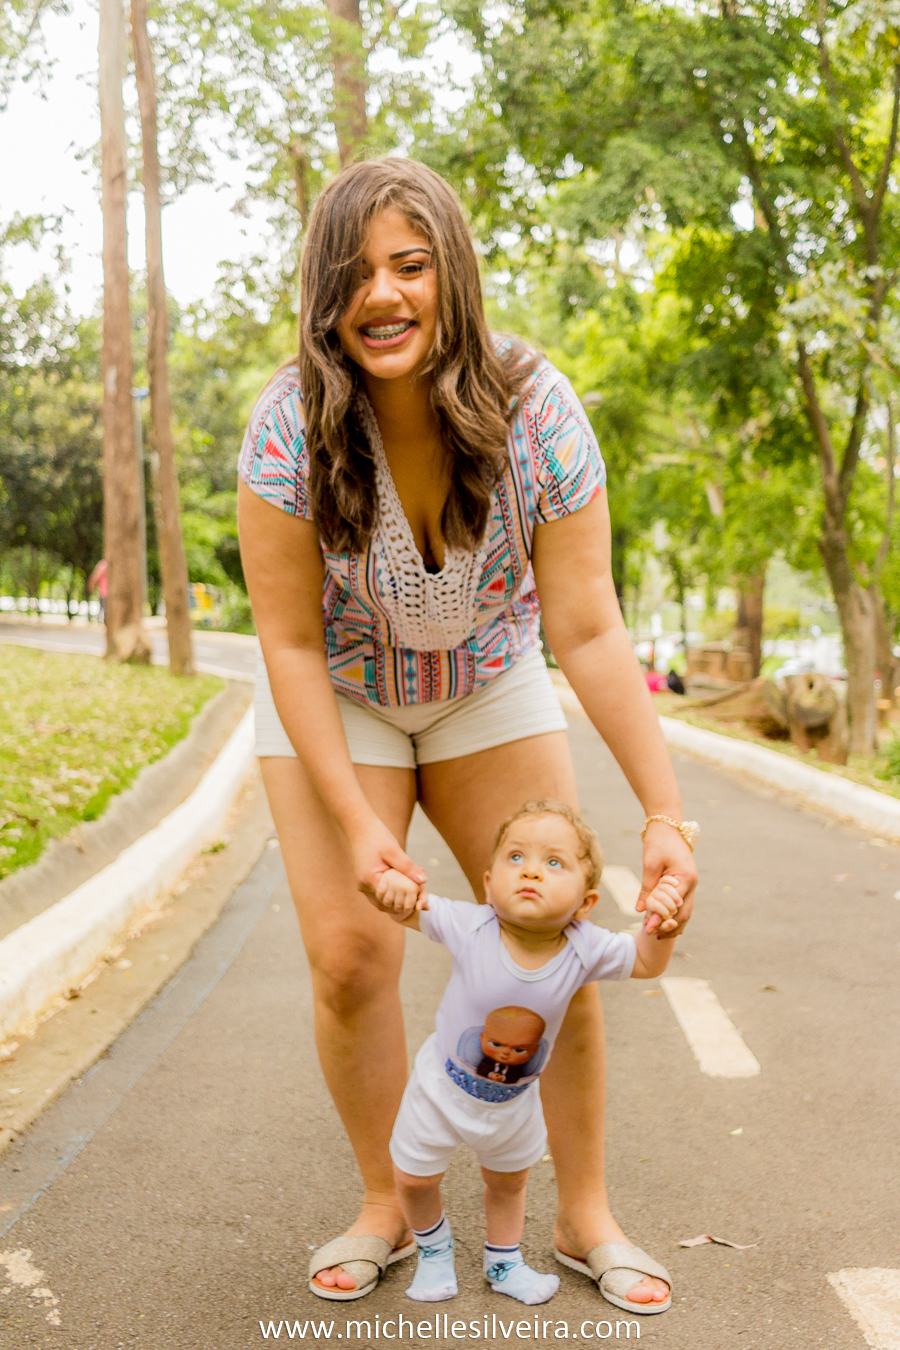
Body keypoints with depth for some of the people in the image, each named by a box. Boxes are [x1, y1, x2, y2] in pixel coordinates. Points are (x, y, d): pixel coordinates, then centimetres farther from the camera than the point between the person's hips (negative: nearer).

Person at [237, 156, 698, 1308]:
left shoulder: (536, 412, -24)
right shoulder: (292, 426, -26)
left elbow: (587, 629, -23)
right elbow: (289, 642, -20)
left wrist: (665, 810, -28)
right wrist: (355, 821, -25)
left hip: (487, 692, 1)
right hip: (335, 703, -1)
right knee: (349, 958, -9)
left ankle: (584, 1212, 16)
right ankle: (387, 1208, 15)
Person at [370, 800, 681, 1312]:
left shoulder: (584, 950, -26)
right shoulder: (469, 926, -31)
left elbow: (646, 963, -14)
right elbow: (410, 908, -23)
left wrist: (661, 930, -37)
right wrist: (393, 884, -47)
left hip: (514, 1101, 2)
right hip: (443, 1087, -2)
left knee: (509, 1181, 27)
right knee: (414, 1176, 15)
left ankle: (504, 1261, 54)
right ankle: (434, 1246, 47)